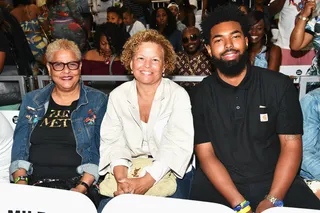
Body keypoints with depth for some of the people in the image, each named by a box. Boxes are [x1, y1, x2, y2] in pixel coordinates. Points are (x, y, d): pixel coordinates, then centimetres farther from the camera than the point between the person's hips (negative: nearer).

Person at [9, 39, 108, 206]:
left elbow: (98, 152, 0)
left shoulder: (98, 101, 5)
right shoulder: (32, 100, 15)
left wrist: (83, 187, -12)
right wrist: (20, 182, -5)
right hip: (33, 183, 2)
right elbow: (19, 147, 10)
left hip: (75, 184, -2)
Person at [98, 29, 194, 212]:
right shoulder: (118, 95, 1)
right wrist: (122, 178, -22)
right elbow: (112, 141, -4)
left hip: (171, 174, -2)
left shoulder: (178, 95, -9)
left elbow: (179, 146, -19)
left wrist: (146, 182, -29)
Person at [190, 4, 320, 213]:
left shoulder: (280, 85, -2)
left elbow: (291, 144, -4)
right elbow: (205, 154, -6)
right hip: (218, 184, 1)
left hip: (275, 182, 0)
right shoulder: (202, 93, -1)